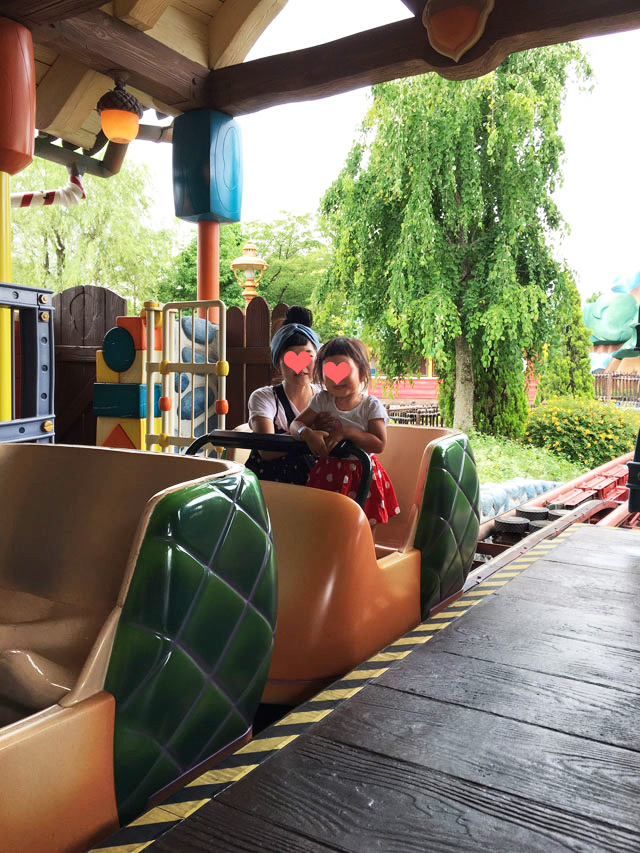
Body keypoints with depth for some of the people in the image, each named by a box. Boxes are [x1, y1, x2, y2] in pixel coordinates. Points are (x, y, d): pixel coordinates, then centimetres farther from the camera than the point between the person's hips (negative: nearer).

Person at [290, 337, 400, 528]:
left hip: (361, 474, -2)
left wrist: (346, 432, -24)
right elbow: (296, 424, -1)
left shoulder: (371, 405, -8)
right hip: (327, 474, 2)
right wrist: (307, 433, -25)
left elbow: (379, 444, -16)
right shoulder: (322, 401, 1)